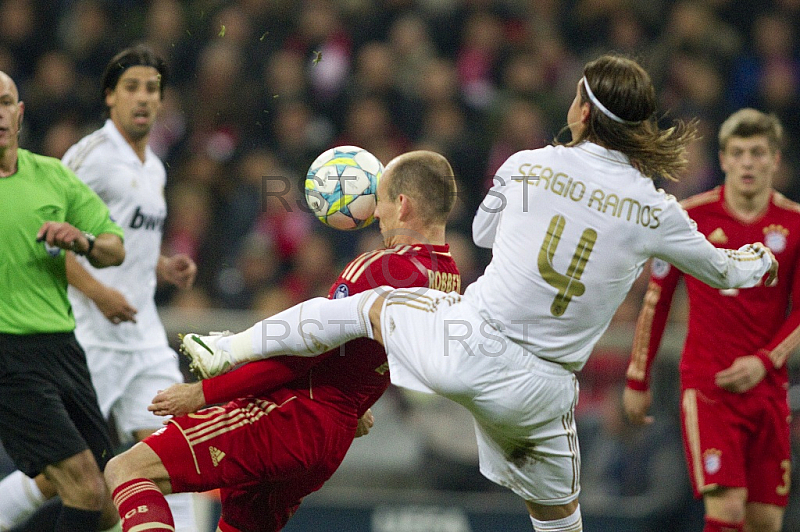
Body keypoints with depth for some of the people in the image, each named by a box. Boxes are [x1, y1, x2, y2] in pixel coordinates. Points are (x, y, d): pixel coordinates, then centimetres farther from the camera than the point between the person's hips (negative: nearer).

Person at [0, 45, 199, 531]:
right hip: (89, 335, -8)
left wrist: (164, 267, 10)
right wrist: (96, 291, -22)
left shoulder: (153, 168, 17)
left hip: (145, 337, 8)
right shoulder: (92, 155, -10)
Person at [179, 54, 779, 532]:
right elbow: (723, 271, 13)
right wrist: (758, 260, 35)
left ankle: (227, 352, 32)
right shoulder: (656, 213, -6)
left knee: (369, 304, 25)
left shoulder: (527, 166, -6)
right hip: (541, 390, 1)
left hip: (467, 348, -1)